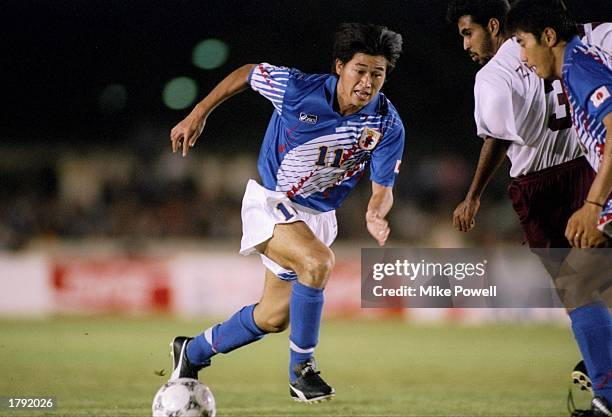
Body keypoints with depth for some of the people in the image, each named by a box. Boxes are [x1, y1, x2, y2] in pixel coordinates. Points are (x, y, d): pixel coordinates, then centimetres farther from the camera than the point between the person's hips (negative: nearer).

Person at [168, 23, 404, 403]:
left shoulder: (388, 125, -17)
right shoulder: (299, 89, -24)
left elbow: (383, 188, -12)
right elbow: (247, 73, -6)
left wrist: (375, 215, -35)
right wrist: (198, 114, -4)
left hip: (318, 215, 5)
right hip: (271, 200, -5)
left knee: (274, 318, 14)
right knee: (317, 261, -34)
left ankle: (193, 352, 40)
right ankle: (301, 369, -18)